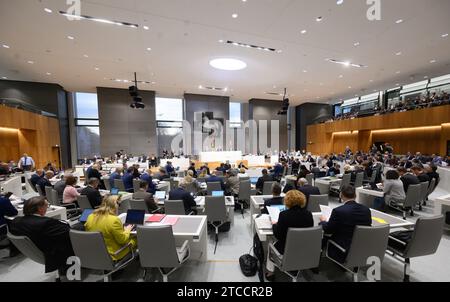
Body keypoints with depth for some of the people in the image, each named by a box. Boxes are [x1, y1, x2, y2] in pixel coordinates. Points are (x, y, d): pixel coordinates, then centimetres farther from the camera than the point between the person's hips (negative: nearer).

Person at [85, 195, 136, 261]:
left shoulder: (90, 217, -7)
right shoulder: (114, 220, -28)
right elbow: (123, 240, -19)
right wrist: (127, 230, -2)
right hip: (112, 254, -7)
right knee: (134, 239, 10)